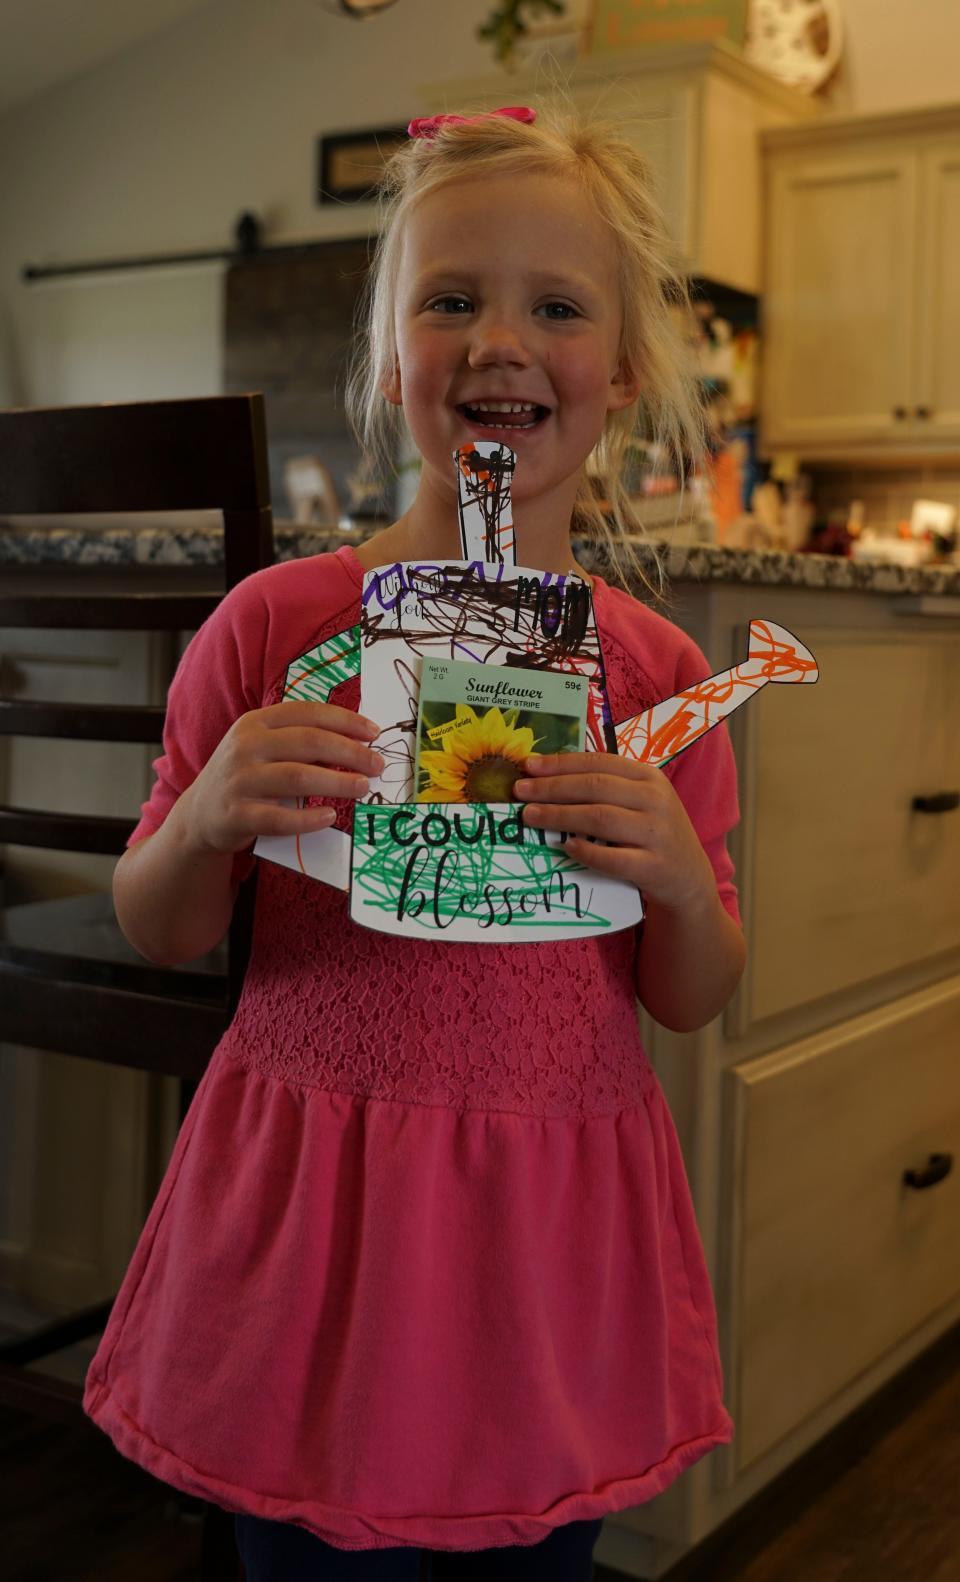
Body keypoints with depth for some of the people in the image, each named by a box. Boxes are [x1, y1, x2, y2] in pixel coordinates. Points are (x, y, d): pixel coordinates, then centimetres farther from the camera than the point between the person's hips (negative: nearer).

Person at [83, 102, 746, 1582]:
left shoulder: (660, 673, -3)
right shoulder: (275, 625, -7)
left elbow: (694, 1002, 4)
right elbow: (159, 934, 2)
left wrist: (679, 880, -16)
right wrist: (206, 819, -18)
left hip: (557, 1234, 2)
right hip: (311, 1224, -1)